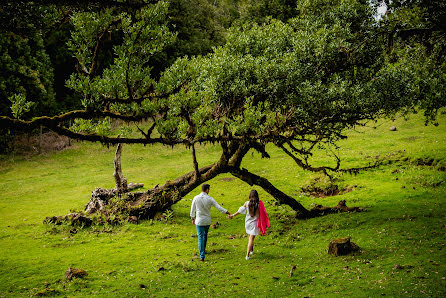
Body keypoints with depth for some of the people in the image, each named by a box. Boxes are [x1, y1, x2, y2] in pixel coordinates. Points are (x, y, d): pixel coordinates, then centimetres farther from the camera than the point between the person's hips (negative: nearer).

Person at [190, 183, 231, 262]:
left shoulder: (196, 198, -10)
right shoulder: (210, 199, -11)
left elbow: (192, 209, -1)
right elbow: (218, 207, -11)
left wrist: (193, 219, 13)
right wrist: (227, 212, -2)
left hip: (199, 221, -2)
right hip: (207, 221, 2)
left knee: (200, 238, -1)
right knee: (205, 235, 25)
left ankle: (202, 256, -9)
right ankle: (203, 250, 42)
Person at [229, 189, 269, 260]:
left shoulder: (247, 203, -8)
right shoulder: (259, 204, -14)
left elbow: (240, 211, -1)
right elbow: (261, 215, -10)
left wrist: (233, 215, 13)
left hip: (248, 223, 3)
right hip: (254, 223, -3)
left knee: (250, 237, 24)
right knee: (251, 239, 1)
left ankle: (251, 250, 40)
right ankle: (247, 255, -5)